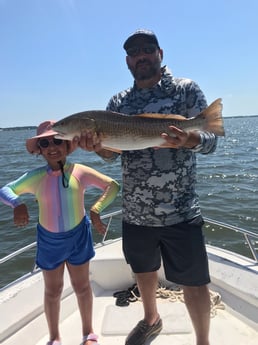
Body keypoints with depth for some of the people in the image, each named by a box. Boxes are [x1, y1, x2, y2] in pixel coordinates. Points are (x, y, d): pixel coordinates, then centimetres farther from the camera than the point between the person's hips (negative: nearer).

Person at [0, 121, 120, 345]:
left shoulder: (80, 172, -15)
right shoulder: (35, 177, -11)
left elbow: (113, 186, -9)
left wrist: (96, 211, -19)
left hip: (77, 236, -1)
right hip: (49, 240, 1)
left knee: (82, 287, 16)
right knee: (53, 291, 17)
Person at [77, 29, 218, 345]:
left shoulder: (186, 88, -1)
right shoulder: (118, 102, 9)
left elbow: (210, 141, -8)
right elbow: (112, 152, 6)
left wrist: (190, 140, -32)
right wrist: (98, 146, -18)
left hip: (180, 212, -4)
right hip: (134, 212, 4)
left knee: (194, 283, 6)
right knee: (144, 272, 22)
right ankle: (151, 320, 51)